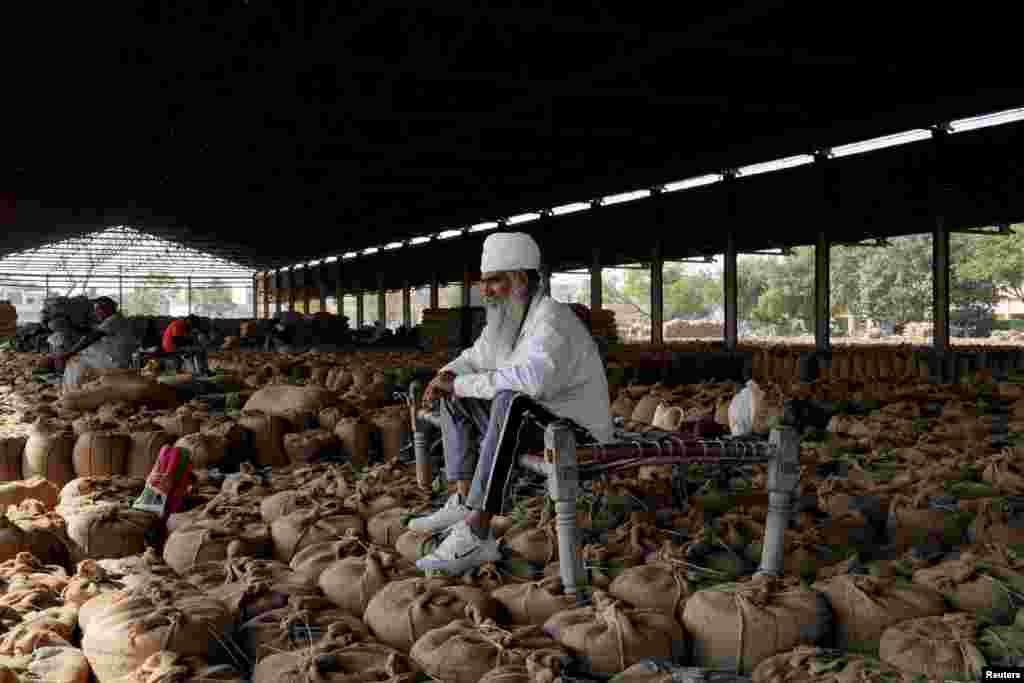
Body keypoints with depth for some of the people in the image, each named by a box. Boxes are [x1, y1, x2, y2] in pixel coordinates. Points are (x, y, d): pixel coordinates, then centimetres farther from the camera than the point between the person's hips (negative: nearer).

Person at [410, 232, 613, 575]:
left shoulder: (552, 319, -23)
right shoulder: (505, 319, 5)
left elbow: (531, 379, -40)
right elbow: (475, 358, 21)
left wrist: (460, 383, -30)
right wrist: (447, 376, -4)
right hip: (533, 422, 10)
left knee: (510, 402, -37)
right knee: (456, 397, 11)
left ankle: (476, 534, -37)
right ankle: (463, 503, 2)